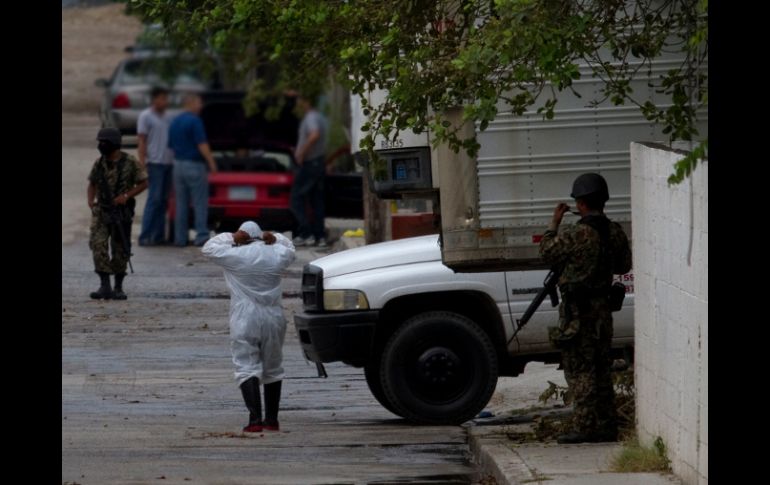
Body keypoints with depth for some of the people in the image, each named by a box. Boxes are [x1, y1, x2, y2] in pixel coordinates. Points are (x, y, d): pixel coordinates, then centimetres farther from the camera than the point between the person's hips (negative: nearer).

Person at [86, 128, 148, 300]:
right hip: (101, 211, 2)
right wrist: (90, 201, -2)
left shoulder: (130, 163, -8)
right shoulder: (99, 163, 3)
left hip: (122, 212, -2)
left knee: (120, 250, 4)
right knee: (98, 245, -13)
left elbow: (143, 183, -3)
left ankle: (118, 287, 18)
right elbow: (92, 184, 15)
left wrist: (126, 196, -15)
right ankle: (105, 286, -14)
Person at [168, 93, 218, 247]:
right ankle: (201, 236, -7)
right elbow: (202, 145, -16)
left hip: (178, 165, 7)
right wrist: (211, 163, -10)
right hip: (195, 165, -7)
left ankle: (180, 238, 8)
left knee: (181, 204, 9)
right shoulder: (195, 121, -12)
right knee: (200, 203, -4)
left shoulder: (174, 123, 13)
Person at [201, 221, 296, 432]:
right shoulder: (276, 255, 3)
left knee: (247, 368, -6)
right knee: (272, 369, 15)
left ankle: (255, 418, -20)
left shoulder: (235, 256, -7)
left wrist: (230, 238, 7)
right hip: (273, 319, 4)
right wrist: (275, 239, 11)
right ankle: (272, 418, 19)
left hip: (245, 321, -4)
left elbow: (208, 248, 6)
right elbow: (289, 250, 25)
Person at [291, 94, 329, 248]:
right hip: (319, 163, 9)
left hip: (308, 164, -9)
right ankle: (320, 236, 9)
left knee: (297, 199, -5)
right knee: (317, 201, 10)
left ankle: (305, 234, -12)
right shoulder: (321, 118, 16)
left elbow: (315, 135, -33)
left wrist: (302, 153, -25)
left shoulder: (310, 118, -15)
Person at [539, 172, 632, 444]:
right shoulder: (615, 233, 3)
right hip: (602, 308, 7)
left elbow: (547, 252, -4)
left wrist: (554, 223, 8)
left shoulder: (576, 236, -18)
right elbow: (624, 265, 14)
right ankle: (606, 427, 15)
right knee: (600, 369, 13)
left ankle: (586, 427, -5)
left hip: (578, 310, -7)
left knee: (579, 370, -2)